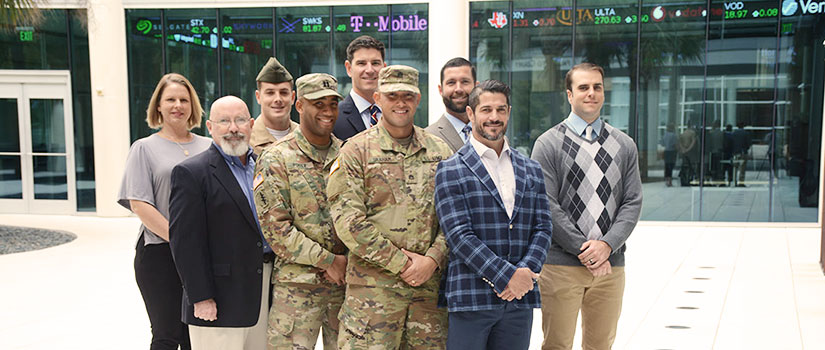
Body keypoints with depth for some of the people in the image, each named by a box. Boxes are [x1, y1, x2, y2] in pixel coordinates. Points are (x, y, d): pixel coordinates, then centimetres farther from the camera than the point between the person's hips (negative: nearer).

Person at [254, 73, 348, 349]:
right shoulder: (276, 159, -4)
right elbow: (275, 226, -10)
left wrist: (345, 263, -5)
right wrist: (327, 261, -13)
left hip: (346, 283, 4)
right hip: (297, 286, -4)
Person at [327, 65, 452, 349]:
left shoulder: (439, 151, 12)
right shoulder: (356, 150, 0)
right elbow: (347, 219, -9)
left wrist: (432, 259, -7)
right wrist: (399, 263, -11)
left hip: (430, 282, 4)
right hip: (372, 286, -3)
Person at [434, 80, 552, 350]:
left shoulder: (531, 170, 14)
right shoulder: (451, 170, -1)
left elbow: (543, 228, 9)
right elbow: (459, 235, -10)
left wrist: (525, 272, -9)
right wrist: (507, 276, -15)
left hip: (520, 298, 4)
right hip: (471, 299, -4)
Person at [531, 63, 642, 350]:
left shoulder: (624, 145, 12)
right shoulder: (548, 143, 1)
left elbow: (633, 202, 6)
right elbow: (547, 205, -7)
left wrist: (607, 245, -10)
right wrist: (584, 250, -13)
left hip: (611, 265, 3)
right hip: (561, 264, -3)